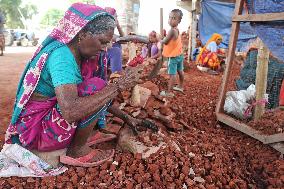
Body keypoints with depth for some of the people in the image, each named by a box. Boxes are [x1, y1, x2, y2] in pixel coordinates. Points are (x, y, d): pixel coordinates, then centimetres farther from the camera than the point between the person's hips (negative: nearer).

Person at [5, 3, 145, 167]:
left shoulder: (77, 54, 2)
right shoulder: (62, 55, -25)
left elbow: (102, 96, 9)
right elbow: (70, 111, -39)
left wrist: (126, 118, 7)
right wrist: (118, 86, -31)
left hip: (52, 114, 9)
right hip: (35, 128, -9)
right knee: (97, 87, -21)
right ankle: (77, 150, -6)